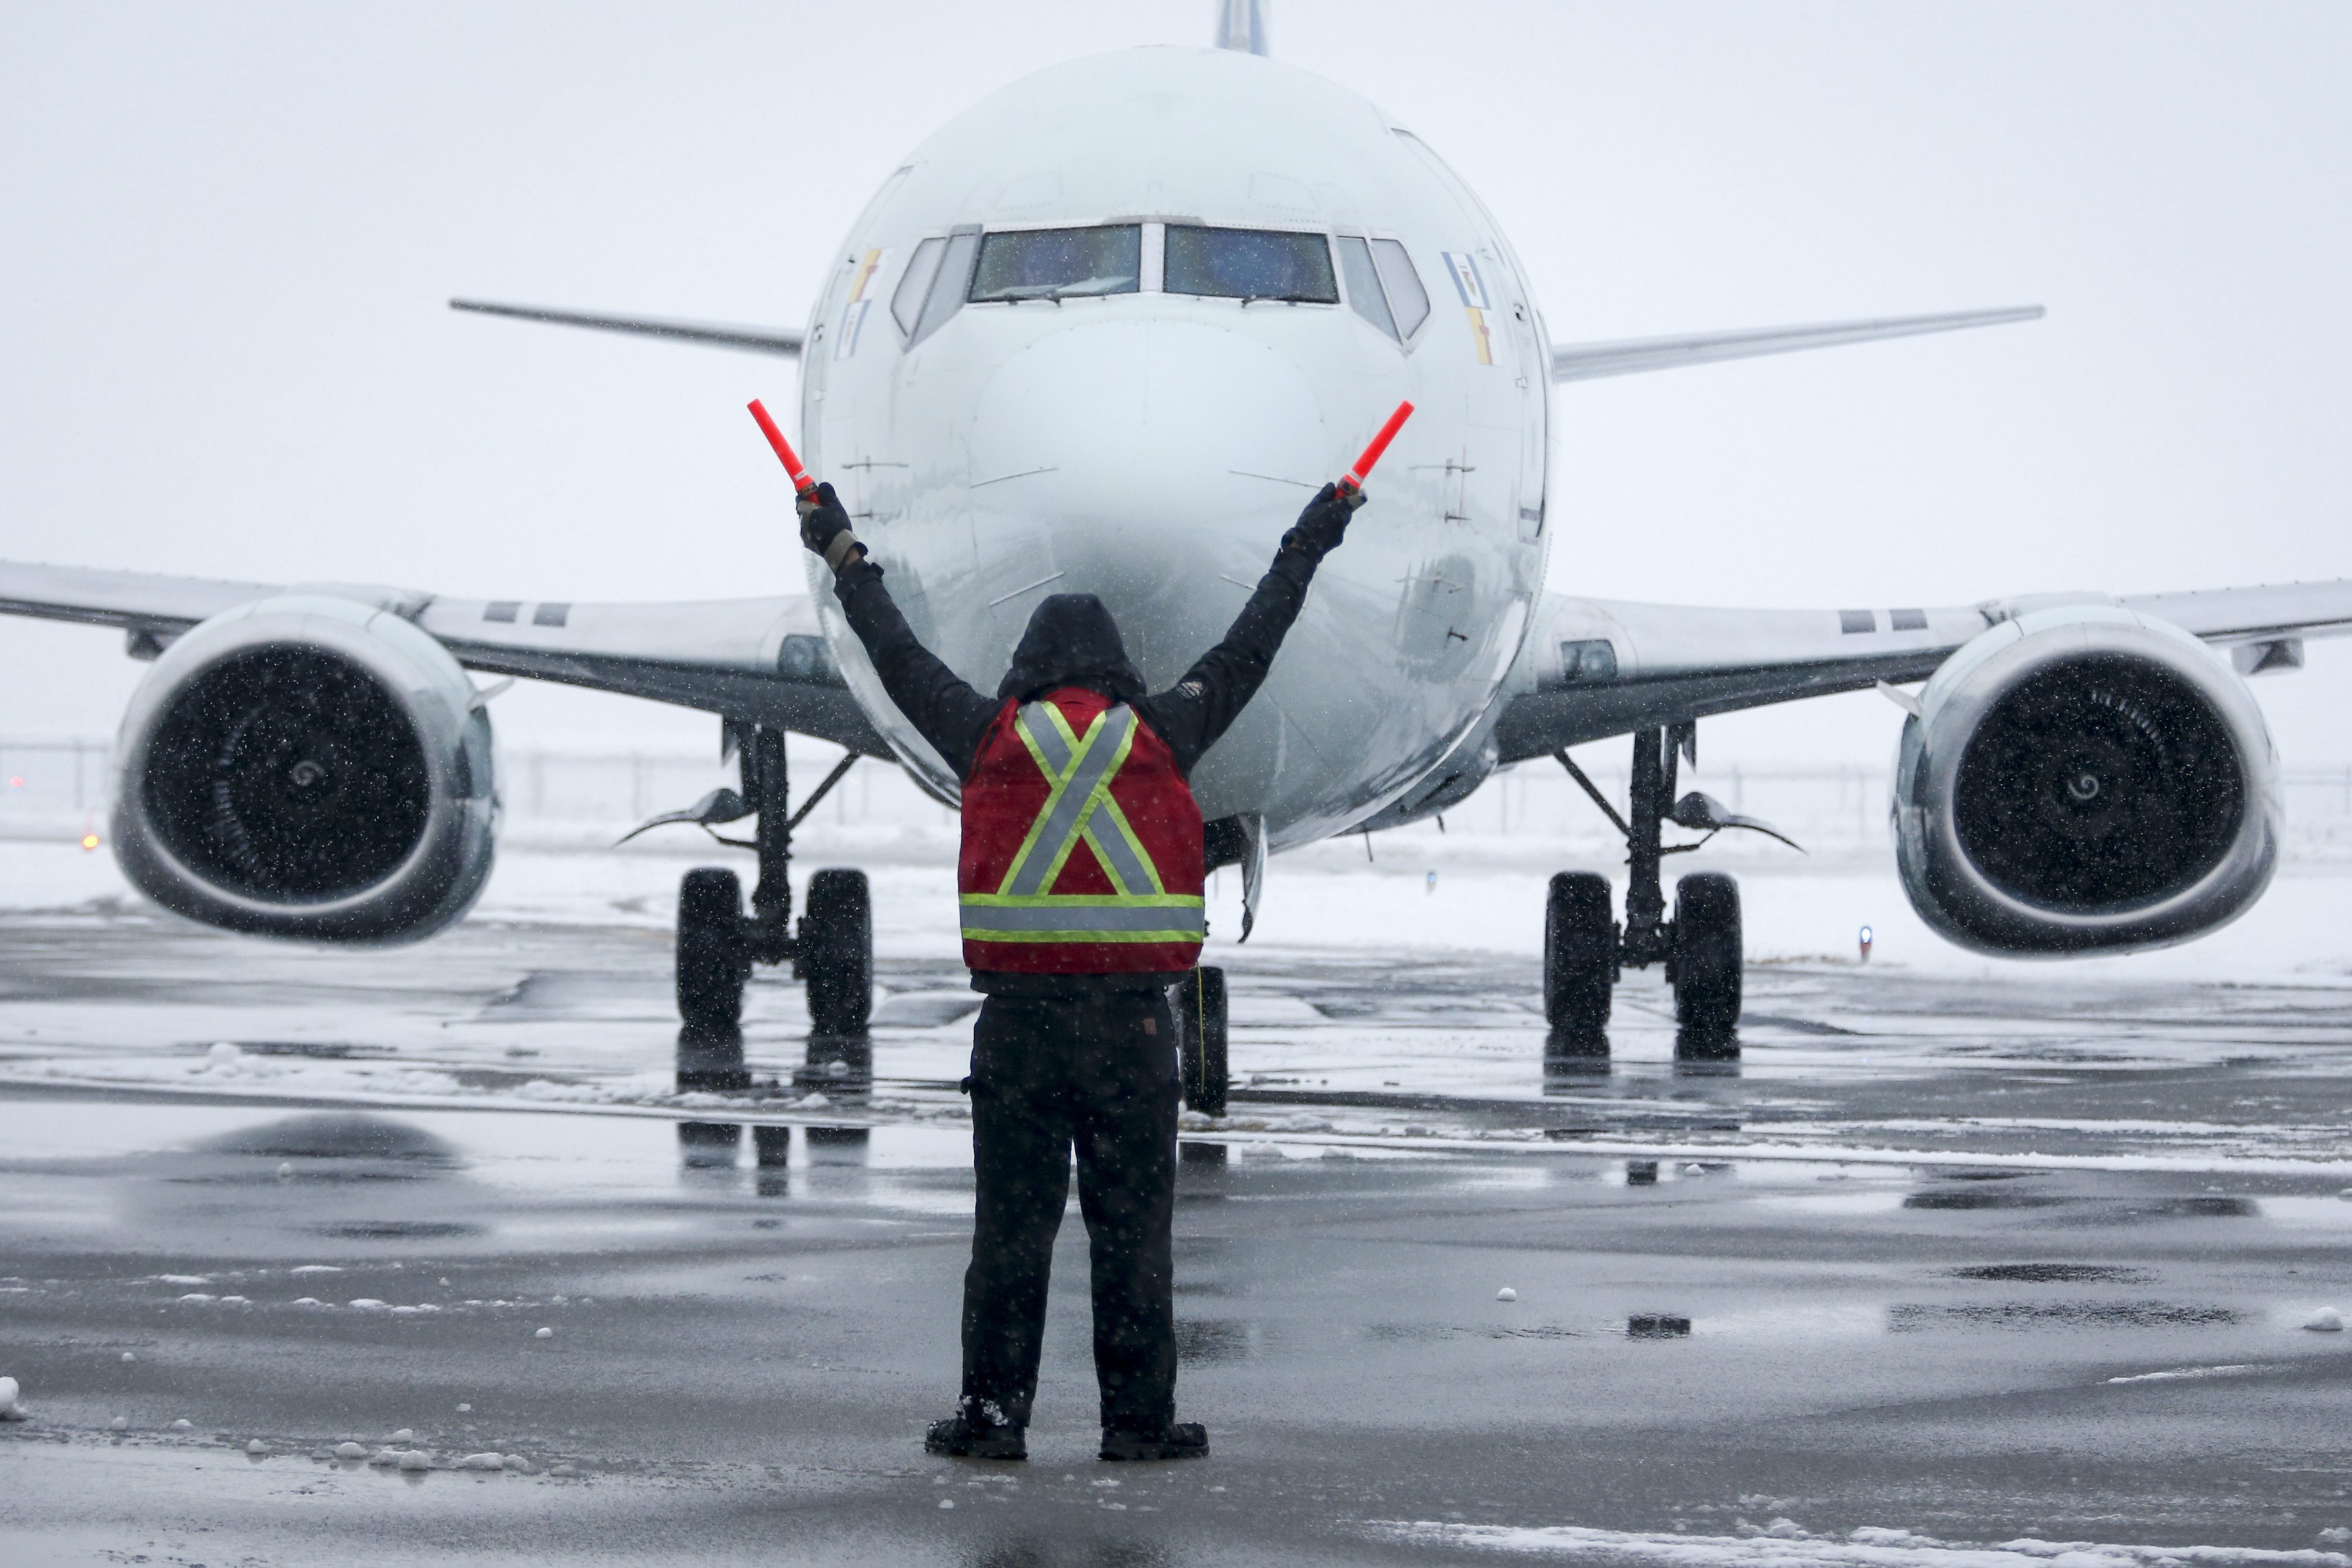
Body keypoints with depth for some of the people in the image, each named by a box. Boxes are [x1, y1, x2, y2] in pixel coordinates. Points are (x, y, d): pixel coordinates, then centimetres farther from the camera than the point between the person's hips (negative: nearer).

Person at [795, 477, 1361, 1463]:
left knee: (1012, 1217, 3)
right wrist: (1305, 551, 28)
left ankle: (993, 1411, 3)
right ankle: (1139, 1419, 3)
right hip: (1132, 1011, 0)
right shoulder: (1159, 735, 4)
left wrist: (845, 557, 31)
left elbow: (901, 658, 17)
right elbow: (1245, 655, 16)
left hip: (1017, 1011, 0)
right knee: (1132, 1221, 3)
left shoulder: (991, 736, 4)